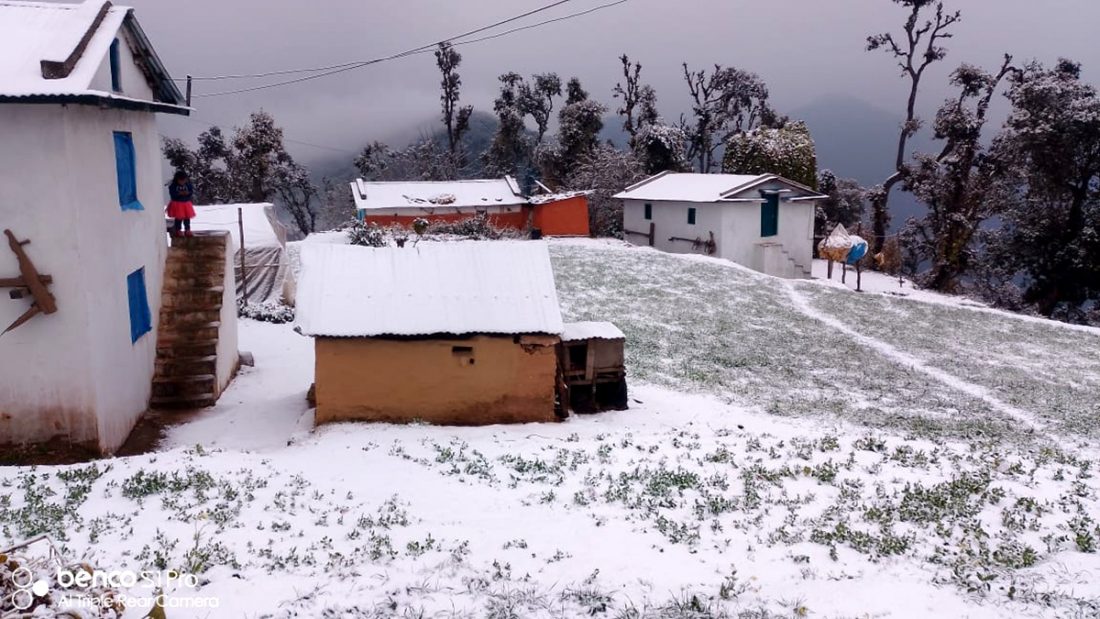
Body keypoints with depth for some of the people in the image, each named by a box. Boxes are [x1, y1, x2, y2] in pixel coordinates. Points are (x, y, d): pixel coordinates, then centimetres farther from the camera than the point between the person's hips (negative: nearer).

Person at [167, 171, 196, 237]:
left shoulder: (188, 184, 0)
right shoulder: (173, 185, -10)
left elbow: (191, 191, 1)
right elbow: (172, 194, -15)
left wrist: (188, 193, -19)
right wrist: (179, 193, -26)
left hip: (186, 203, 4)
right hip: (177, 203, -4)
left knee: (187, 217, 7)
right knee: (178, 218, -1)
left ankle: (187, 230, 17)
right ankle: (178, 230, 9)